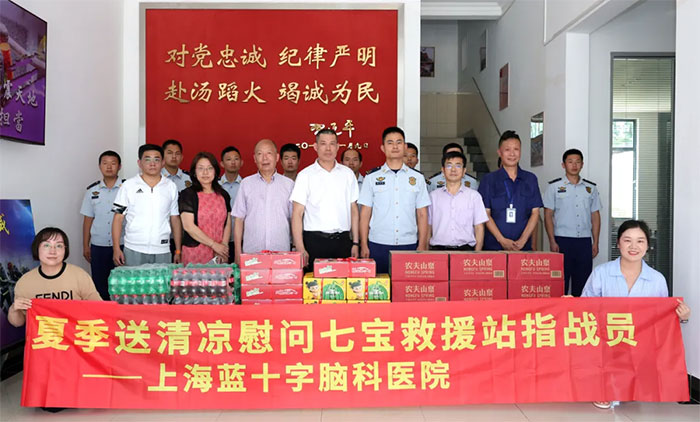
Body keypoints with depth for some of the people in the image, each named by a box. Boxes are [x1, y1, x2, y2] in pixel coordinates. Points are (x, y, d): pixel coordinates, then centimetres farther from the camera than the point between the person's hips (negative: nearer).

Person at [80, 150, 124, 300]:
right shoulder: (92, 191, 7)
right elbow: (88, 219, 12)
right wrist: (86, 246, 9)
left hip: (122, 245, -2)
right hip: (98, 246, 3)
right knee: (99, 285, 9)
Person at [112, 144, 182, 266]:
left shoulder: (171, 187, 8)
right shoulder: (128, 185, 3)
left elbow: (175, 220, 9)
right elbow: (118, 218, 3)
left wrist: (178, 251, 5)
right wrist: (116, 249, -5)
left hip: (162, 251, 1)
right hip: (133, 251, -1)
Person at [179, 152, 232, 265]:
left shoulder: (223, 195, 12)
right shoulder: (187, 194, -2)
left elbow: (227, 224, 11)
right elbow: (188, 226, -10)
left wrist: (224, 246, -5)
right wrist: (214, 245, -11)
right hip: (195, 253, -3)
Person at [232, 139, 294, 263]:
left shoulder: (289, 184, 8)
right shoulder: (246, 183, 9)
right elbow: (239, 219, 8)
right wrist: (238, 252, 3)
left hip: (282, 252, 0)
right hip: (251, 253, 0)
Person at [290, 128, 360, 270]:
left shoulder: (348, 174, 10)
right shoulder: (305, 175, 1)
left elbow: (353, 210, 13)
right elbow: (297, 214, -3)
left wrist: (355, 243, 7)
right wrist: (300, 249, -11)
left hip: (342, 241, 2)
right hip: (314, 241, -2)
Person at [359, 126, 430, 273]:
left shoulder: (417, 178, 9)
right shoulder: (372, 177, 6)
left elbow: (422, 214, 8)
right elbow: (365, 214, 4)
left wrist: (422, 245, 1)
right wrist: (364, 246, -1)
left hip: (409, 245, 1)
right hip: (378, 245, -1)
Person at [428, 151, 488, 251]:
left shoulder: (474, 196, 10)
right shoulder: (433, 196, 11)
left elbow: (479, 227, 8)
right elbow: (428, 226, 11)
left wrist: (477, 254, -1)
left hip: (466, 249, 0)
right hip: (438, 249, 0)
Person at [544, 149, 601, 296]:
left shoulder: (591, 188, 12)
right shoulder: (554, 187, 3)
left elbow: (595, 216, 13)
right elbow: (548, 216, 0)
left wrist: (595, 243, 6)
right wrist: (552, 242, -8)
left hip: (584, 241, 3)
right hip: (562, 240, -3)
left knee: (582, 282, 6)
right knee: (560, 280, -1)